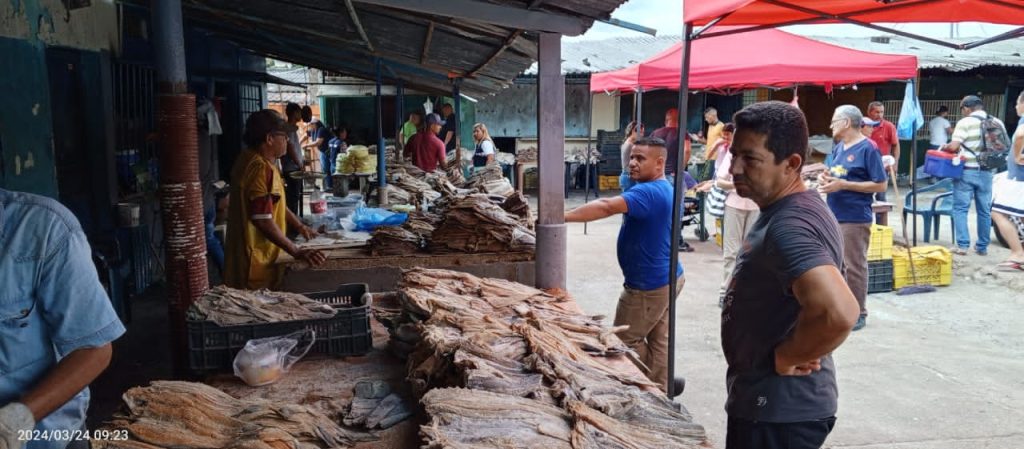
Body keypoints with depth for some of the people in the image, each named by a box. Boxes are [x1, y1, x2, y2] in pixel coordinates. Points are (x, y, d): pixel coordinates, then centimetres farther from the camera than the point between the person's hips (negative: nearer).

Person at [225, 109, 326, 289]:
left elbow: (274, 203, 21)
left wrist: (300, 226, 19)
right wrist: (297, 252, -24)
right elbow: (263, 221, -28)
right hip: (255, 262, -10)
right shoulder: (261, 168, -22)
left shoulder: (251, 160, 11)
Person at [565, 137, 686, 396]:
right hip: (664, 278, 10)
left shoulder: (649, 192, -26)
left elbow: (607, 207, -40)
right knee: (658, 337, 17)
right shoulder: (664, 189, 9)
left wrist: (559, 217, -44)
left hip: (649, 285, -10)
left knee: (626, 340, 6)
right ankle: (661, 389, 27)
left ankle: (658, 388, 21)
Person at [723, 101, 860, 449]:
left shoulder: (789, 227, -26)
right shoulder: (792, 209, 7)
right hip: (772, 402, 10)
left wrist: (785, 357, -24)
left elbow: (839, 313, -40)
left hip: (777, 410, -10)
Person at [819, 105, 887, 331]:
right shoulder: (838, 148, 12)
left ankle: (858, 314, 12)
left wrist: (843, 185, -19)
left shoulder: (868, 148, -12)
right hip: (833, 216, 8)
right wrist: (825, 177, -2)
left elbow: (880, 185, -14)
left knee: (855, 266, 0)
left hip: (855, 218, -8)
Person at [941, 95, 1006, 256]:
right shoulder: (997, 123, 6)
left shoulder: (965, 123, -10)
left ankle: (962, 245, -3)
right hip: (986, 172, 5)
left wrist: (943, 147, 3)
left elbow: (953, 147, -17)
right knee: (984, 211, 11)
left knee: (960, 208, 2)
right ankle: (982, 247, 16)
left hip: (967, 171, -5)